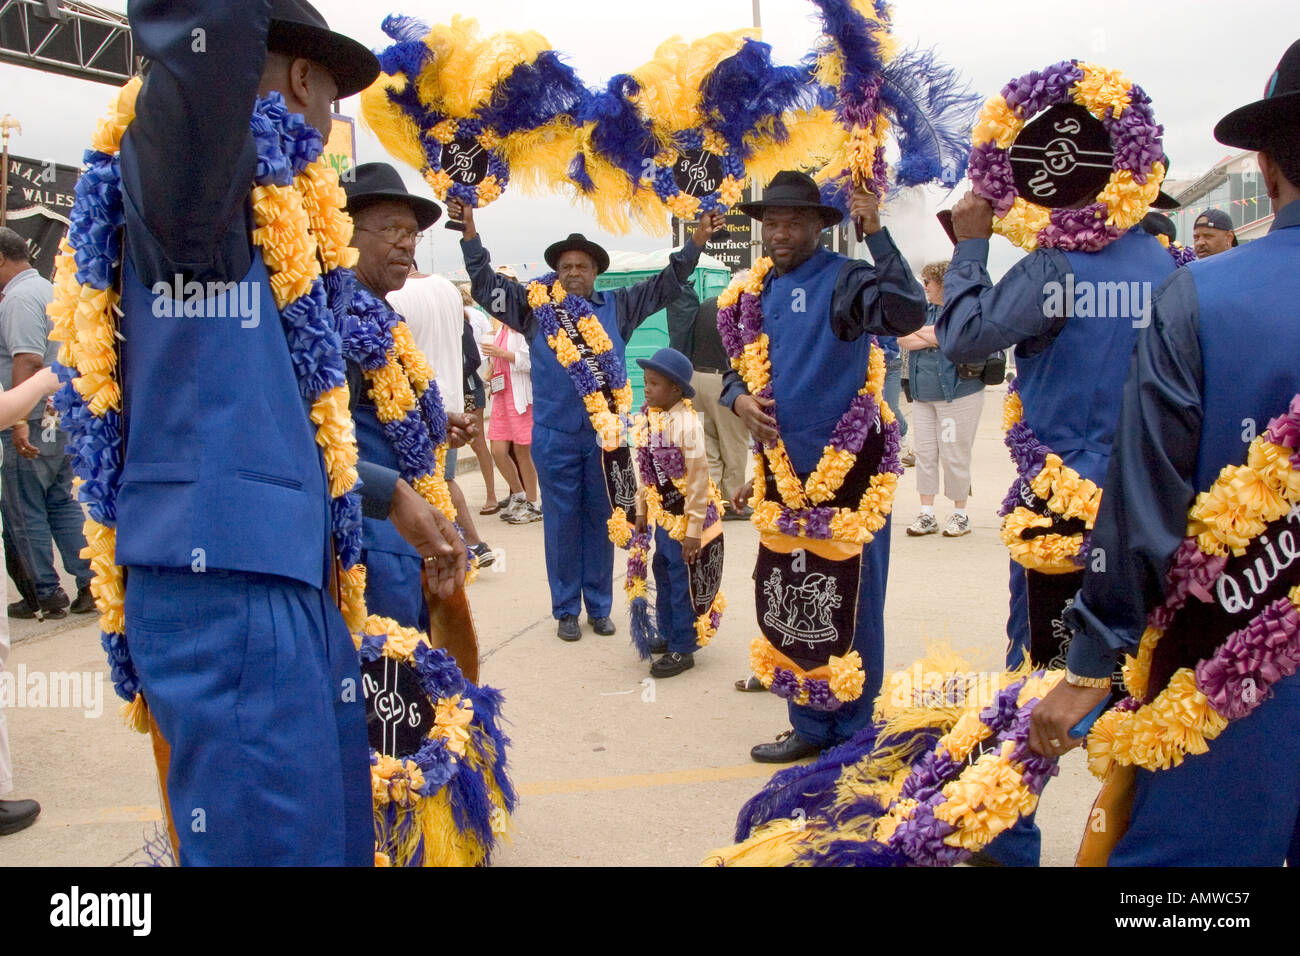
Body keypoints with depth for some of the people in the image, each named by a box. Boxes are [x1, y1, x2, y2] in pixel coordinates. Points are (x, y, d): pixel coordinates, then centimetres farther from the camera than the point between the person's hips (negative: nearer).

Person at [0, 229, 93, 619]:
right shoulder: (46, 288, 18)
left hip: (33, 425, -9)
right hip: (62, 420, 9)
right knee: (62, 503, 14)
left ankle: (47, 595, 7)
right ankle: (90, 584, 13)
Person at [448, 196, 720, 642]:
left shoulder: (618, 306, 8)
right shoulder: (536, 307, 4)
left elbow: (666, 283, 11)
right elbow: (485, 283, 3)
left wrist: (697, 240, 4)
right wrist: (469, 229, -6)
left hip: (604, 435, 1)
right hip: (555, 437, -1)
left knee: (600, 522, 10)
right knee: (561, 524, 7)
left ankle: (599, 606, 23)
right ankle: (566, 610, 19)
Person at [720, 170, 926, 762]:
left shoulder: (843, 279, -9)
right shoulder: (756, 292, 12)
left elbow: (907, 313, -27)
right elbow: (734, 368, 18)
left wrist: (875, 233, -26)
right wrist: (738, 398, -4)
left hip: (845, 470, -6)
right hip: (783, 471, 7)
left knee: (847, 606, 2)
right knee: (789, 604, 14)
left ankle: (852, 732, 19)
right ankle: (810, 726, 30)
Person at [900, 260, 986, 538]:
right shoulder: (926, 310, 15)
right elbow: (903, 340, 5)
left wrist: (919, 335, -2)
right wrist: (931, 336, -8)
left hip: (957, 394, -7)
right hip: (923, 396, 7)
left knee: (954, 455, 0)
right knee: (924, 453, 6)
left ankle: (960, 515, 14)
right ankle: (927, 515, 13)